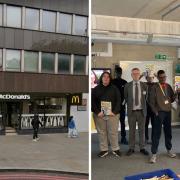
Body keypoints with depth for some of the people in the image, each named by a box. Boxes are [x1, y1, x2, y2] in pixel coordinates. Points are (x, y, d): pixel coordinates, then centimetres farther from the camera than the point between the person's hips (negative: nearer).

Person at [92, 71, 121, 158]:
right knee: (101, 133, 4)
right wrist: (97, 112, -10)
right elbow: (93, 102, 2)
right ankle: (104, 150, 14)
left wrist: (114, 112, -10)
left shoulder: (114, 88, 5)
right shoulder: (96, 89, 7)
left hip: (112, 114, -1)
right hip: (99, 114, 1)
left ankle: (115, 149, 15)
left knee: (113, 132, 2)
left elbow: (118, 101, 1)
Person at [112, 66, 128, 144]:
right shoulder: (112, 82, 3)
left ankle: (123, 138, 10)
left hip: (122, 104, 2)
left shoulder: (124, 82, 7)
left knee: (122, 122, 5)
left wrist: (124, 101, -4)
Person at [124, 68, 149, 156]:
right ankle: (131, 148, 15)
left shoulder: (144, 85, 2)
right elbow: (126, 97, 10)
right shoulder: (127, 85, 1)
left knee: (142, 130, 8)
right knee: (132, 131, 6)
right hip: (131, 111, 0)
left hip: (141, 111, 1)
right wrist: (130, 105, 7)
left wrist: (143, 105, 6)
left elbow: (146, 97, 9)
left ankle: (142, 148, 17)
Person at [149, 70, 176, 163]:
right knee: (157, 133, -5)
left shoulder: (168, 86, 9)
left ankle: (169, 150, 29)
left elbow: (173, 97, 15)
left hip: (168, 112, 5)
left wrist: (170, 100, -7)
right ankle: (154, 154, -1)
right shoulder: (155, 87, -5)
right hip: (159, 112, -5)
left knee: (168, 132, 13)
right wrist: (156, 111, -10)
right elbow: (152, 101, -6)